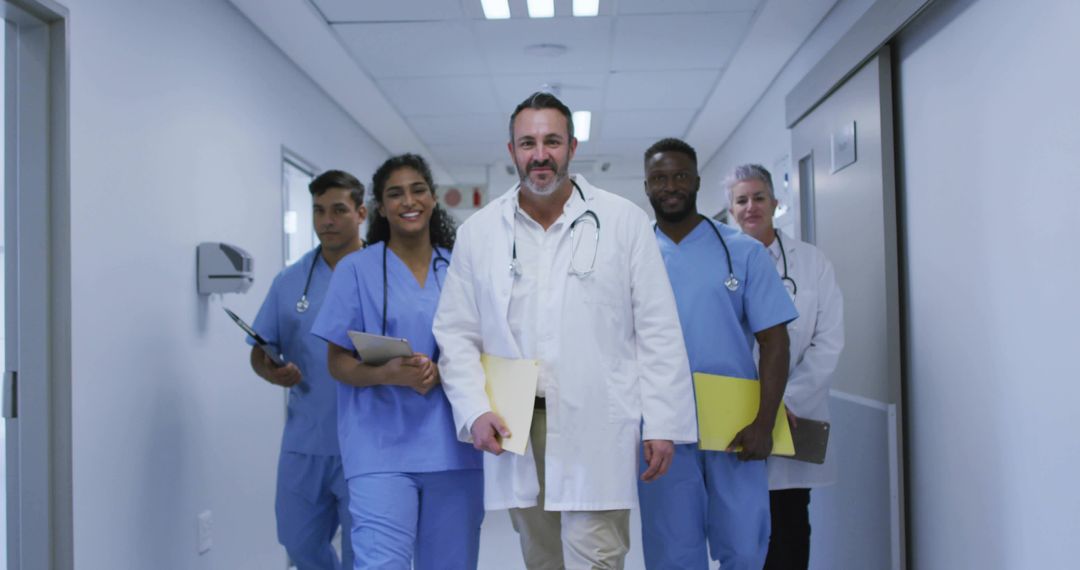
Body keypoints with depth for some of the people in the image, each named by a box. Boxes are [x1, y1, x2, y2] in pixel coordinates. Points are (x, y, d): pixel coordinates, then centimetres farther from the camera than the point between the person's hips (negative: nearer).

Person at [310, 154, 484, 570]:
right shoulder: (357, 269, 2)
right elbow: (338, 363, 0)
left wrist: (442, 372, -10)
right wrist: (387, 374, -20)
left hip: (451, 444, 3)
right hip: (381, 447, -3)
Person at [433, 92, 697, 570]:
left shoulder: (623, 220, 3)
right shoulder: (478, 232, 8)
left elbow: (658, 331, 2)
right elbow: (456, 334, 9)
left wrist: (663, 423, -3)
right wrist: (475, 411, -5)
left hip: (597, 430, -2)